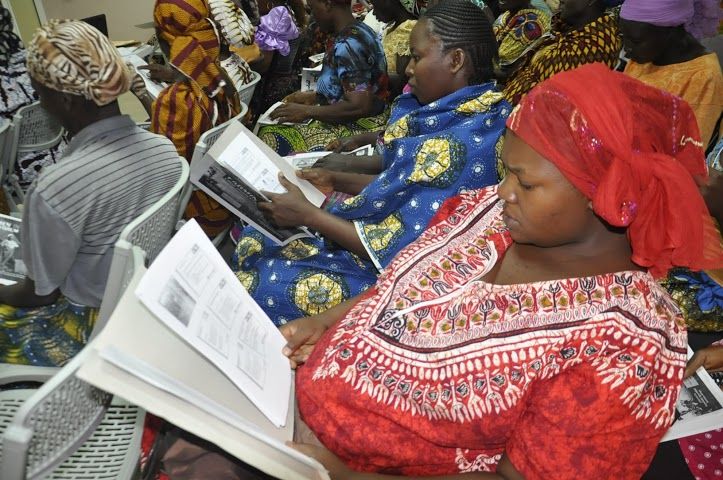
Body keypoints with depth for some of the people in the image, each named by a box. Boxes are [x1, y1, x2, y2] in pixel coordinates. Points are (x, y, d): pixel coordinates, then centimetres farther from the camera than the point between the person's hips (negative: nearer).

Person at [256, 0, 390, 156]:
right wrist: (313, 96, 12)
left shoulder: (347, 44, -22)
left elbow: (359, 106, -27)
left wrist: (307, 111, -18)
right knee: (268, 128, 10)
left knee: (271, 137, -10)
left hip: (356, 129, -10)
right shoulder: (359, 31, 7)